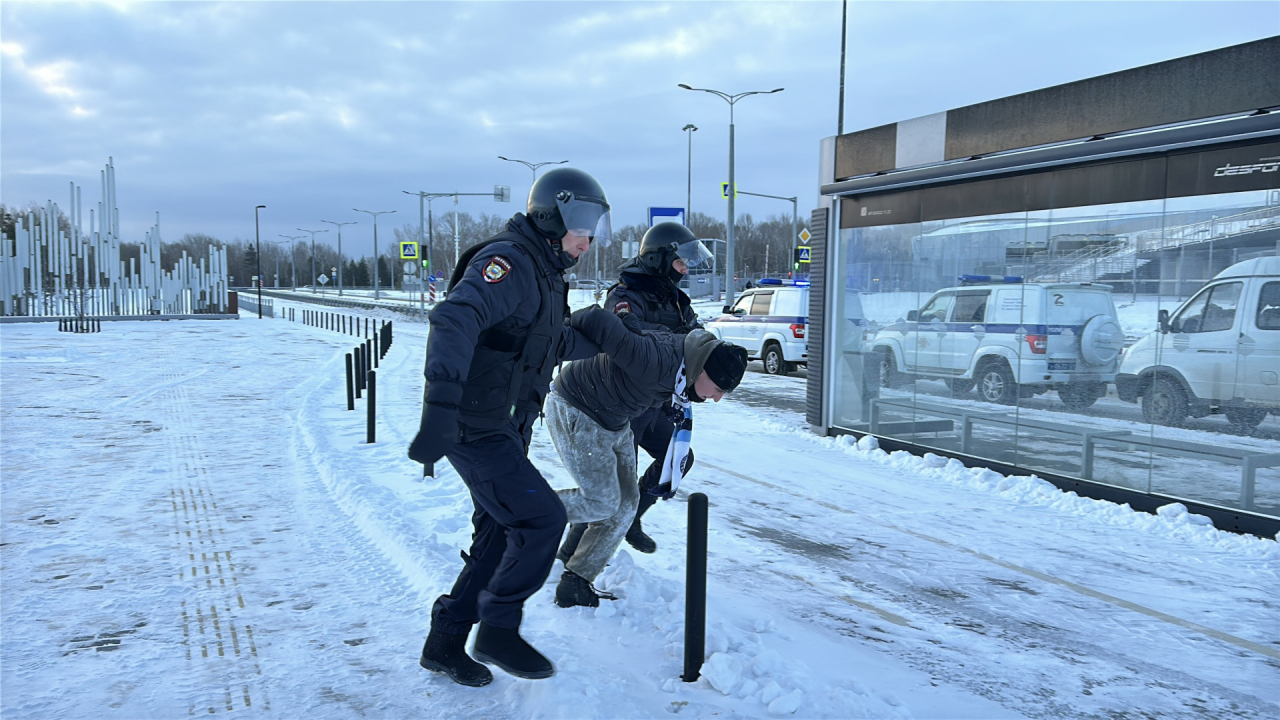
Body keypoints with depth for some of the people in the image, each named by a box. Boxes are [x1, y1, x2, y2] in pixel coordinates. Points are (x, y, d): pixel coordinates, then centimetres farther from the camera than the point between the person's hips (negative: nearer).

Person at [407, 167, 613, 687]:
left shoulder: (544, 273, 14)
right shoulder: (509, 260, -18)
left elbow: (555, 343, 29)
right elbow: (454, 321, -34)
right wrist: (441, 407, -46)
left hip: (503, 429, 10)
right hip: (476, 428, -10)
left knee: (501, 537, 13)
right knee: (542, 518, -11)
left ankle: (444, 643, 26)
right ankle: (499, 631, 6)